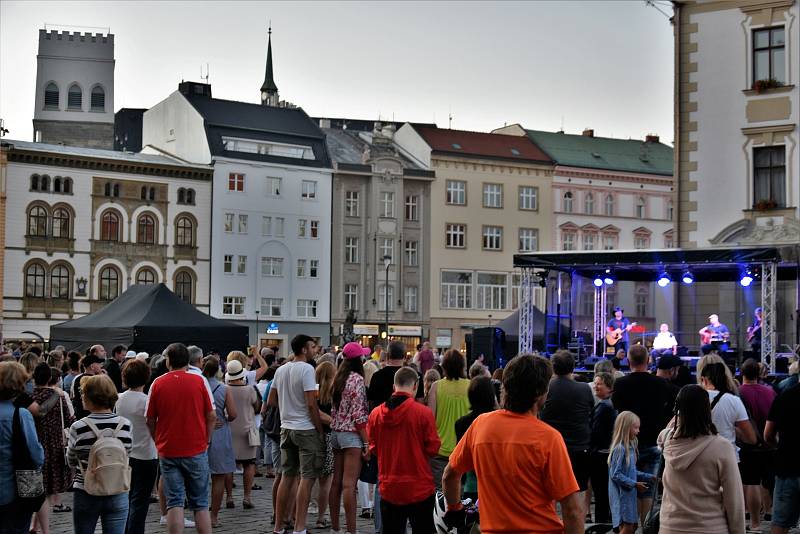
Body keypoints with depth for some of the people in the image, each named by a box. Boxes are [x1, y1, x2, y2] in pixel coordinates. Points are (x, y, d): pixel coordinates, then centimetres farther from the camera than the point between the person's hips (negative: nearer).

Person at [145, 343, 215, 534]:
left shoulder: (158, 383, -1)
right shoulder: (199, 381, -3)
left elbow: (150, 420, 2)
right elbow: (212, 416, -1)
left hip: (168, 452, 0)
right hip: (196, 450, 0)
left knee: (174, 503, 3)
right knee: (200, 504, 9)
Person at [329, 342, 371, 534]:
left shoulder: (338, 378, 11)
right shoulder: (357, 379, -11)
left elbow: (334, 408, 13)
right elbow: (358, 414, -15)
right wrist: (366, 443, -13)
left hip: (336, 432, 8)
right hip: (352, 433, -8)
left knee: (336, 482, 10)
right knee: (349, 484, -10)